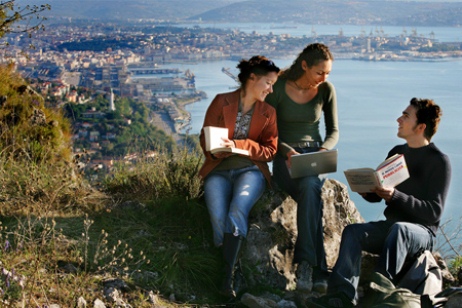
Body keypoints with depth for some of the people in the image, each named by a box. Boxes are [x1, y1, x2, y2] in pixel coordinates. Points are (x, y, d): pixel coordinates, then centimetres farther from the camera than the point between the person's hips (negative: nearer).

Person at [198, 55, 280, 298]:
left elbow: (270, 150, 4)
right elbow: (206, 137, 8)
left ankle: (227, 278, -31)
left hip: (251, 170, 0)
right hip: (219, 170, 0)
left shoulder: (268, 112, 10)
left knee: (237, 213, -32)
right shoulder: (221, 102, 8)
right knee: (219, 220, -29)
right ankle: (227, 273, -12)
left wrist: (239, 145, -12)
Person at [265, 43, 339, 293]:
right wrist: (288, 152, -21)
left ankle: (306, 263, -36)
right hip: (285, 157, -2)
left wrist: (324, 149, -13)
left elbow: (333, 131, 8)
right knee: (310, 190, -35)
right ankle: (317, 270, -36)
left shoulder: (326, 90, 0)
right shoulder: (278, 87, -9)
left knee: (310, 186, -36)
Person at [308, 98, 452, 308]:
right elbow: (376, 196, 20)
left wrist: (395, 196, -25)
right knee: (352, 231, -22)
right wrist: (365, 190, -4)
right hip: (390, 227, 6)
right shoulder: (396, 153, 15)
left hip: (421, 232, -6)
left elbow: (434, 212, -14)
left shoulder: (439, 162, -6)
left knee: (398, 228, -38)